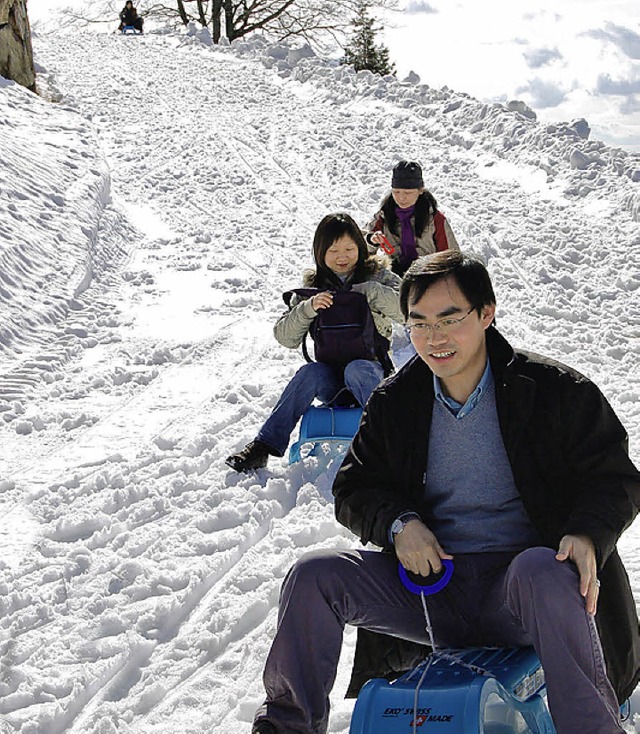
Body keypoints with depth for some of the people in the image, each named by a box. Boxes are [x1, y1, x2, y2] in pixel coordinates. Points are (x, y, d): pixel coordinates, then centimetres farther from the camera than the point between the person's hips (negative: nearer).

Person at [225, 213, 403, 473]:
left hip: (370, 367, -2)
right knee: (311, 372, -31)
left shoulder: (376, 275, 5)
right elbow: (285, 336, 0)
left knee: (356, 369, -36)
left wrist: (370, 291, -21)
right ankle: (264, 446, -31)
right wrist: (308, 308, -17)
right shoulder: (313, 287, 10)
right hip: (330, 378, 2)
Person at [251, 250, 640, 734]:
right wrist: (397, 523, -9)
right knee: (313, 576, -15)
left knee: (541, 571, -40)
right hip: (429, 578, 4)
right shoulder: (394, 402, 8)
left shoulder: (554, 389, -3)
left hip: (515, 589, -3)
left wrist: (588, 535, -21)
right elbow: (353, 489, 14)